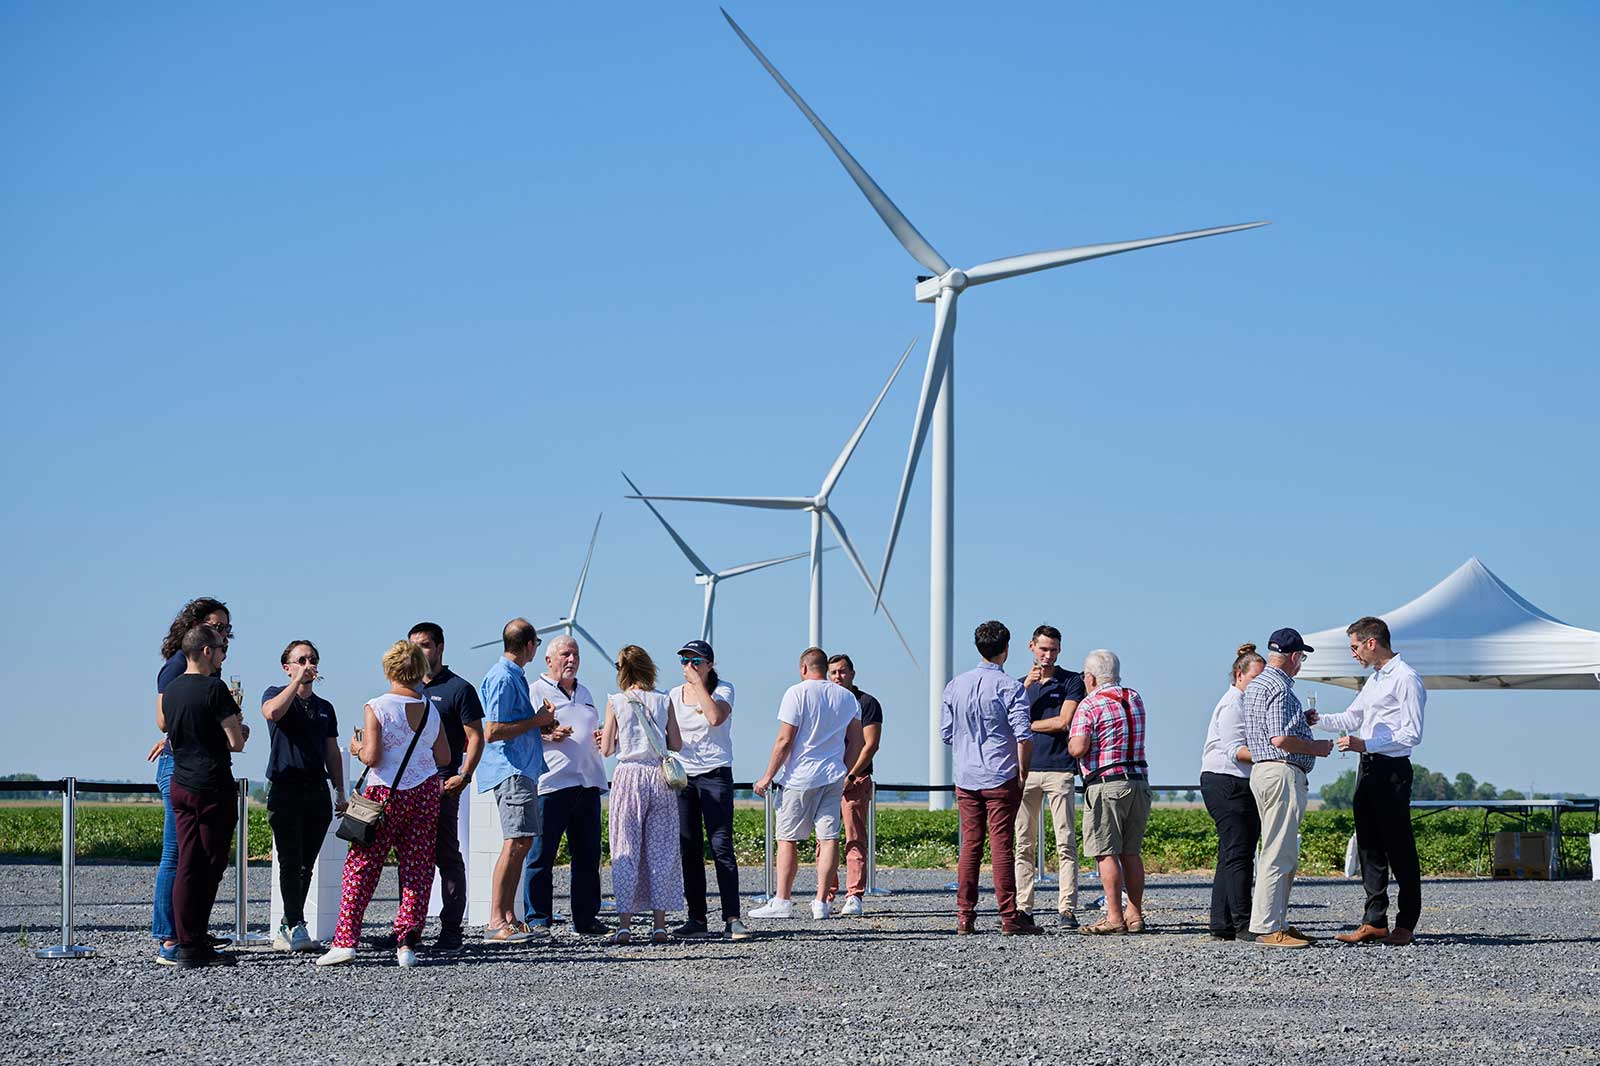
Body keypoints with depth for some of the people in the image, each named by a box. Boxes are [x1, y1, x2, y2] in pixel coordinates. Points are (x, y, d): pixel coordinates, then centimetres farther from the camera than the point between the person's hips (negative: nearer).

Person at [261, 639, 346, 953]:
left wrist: (340, 793, 16)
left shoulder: (325, 708, 20)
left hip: (317, 791, 5)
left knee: (306, 866, 5)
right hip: (285, 789, -5)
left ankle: (285, 932, 11)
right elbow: (272, 712, -20)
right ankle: (296, 928, -16)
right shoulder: (276, 694, 5)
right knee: (290, 862, -11)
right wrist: (298, 680, -14)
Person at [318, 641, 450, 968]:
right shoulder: (430, 711, 4)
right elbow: (444, 757, 8)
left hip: (386, 794, -3)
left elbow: (371, 757, -15)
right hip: (425, 791, 3)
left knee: (361, 866, 3)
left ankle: (345, 941, -3)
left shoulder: (376, 708, -9)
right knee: (418, 867, 5)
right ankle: (407, 943, 1)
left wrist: (356, 747, 6)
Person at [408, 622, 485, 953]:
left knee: (446, 857, -5)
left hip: (441, 785, -6)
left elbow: (476, 738, -3)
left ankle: (451, 930, -4)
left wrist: (463, 776, -15)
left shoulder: (459, 689, 0)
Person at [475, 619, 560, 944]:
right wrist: (535, 721, -13)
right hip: (510, 771, -11)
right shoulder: (502, 678, -13)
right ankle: (496, 923, -15)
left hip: (523, 770, 11)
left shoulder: (515, 676, 19)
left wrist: (540, 723, 16)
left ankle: (508, 916, 15)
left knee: (522, 842, 11)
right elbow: (492, 732, -20)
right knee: (516, 842, -15)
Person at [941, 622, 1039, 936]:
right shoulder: (1010, 687, -8)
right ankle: (1009, 918, -2)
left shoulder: (955, 686, 7)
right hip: (1001, 778, -4)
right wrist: (1022, 774, -2)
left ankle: (965, 917, 8)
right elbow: (1024, 736, -13)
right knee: (1001, 845, -3)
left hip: (965, 778, 4)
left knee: (970, 845, 8)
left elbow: (946, 733, 10)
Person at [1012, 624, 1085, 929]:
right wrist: (1026, 686, -6)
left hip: (1059, 770, -3)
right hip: (1026, 769, 3)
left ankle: (1067, 909, -7)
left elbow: (1063, 722, -6)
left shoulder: (1072, 681, 6)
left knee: (1065, 844, -6)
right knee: (1024, 845, 1)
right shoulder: (1021, 683, 17)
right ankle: (1023, 908, 3)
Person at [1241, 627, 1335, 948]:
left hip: (1263, 770, 11)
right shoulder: (1280, 688, -14)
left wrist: (1301, 721, 34)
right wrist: (1315, 748, -8)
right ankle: (1267, 928, -11)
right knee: (1279, 854, -10)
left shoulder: (1255, 686, 18)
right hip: (1282, 773, -11)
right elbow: (1281, 739, -22)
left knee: (1284, 855, 14)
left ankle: (1277, 923, 16)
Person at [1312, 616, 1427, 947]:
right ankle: (1375, 921, 10)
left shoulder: (1406, 678, -11)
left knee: (1399, 848, -4)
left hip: (1392, 770, -9)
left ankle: (1406, 924, 0)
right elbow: (1352, 718, 29)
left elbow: (1412, 733, -16)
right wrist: (1318, 720, 14)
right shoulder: (1374, 679, 19)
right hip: (1368, 769, 9)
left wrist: (1365, 745, -19)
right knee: (1369, 846, 7)